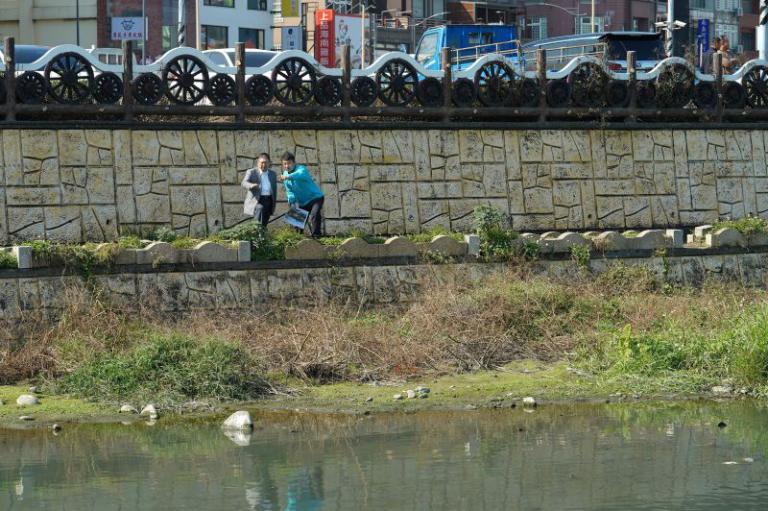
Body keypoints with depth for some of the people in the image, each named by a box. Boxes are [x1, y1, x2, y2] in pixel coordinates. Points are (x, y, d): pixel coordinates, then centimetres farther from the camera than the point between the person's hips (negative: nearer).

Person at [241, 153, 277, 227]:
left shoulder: (273, 174, 15)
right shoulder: (251, 172, -1)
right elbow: (244, 183, -17)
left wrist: (274, 203, 17)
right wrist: (252, 185, -39)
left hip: (268, 201, 5)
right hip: (257, 200, -5)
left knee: (264, 224, 3)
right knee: (260, 208, -34)